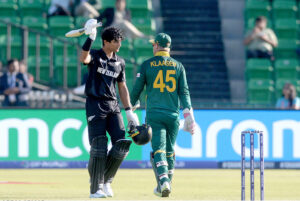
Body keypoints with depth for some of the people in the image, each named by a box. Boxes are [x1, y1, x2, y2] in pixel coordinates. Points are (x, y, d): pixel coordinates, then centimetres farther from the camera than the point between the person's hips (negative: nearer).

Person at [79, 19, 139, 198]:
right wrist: (90, 38, -38)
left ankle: (105, 180, 12)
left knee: (121, 144, -6)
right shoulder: (95, 56, -2)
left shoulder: (120, 62, 14)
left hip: (113, 106, 5)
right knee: (99, 146, -10)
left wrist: (129, 112, 14)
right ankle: (95, 188, -3)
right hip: (95, 105, -5)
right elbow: (83, 58, -27)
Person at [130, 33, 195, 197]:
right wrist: (188, 115, -1)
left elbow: (136, 90, 4)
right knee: (169, 151, 16)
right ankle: (166, 183, 22)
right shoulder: (178, 66, 8)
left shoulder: (147, 65, 2)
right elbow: (184, 92, 2)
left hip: (154, 115, -3)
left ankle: (163, 181, -28)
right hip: (173, 115, 3)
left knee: (158, 150, -8)